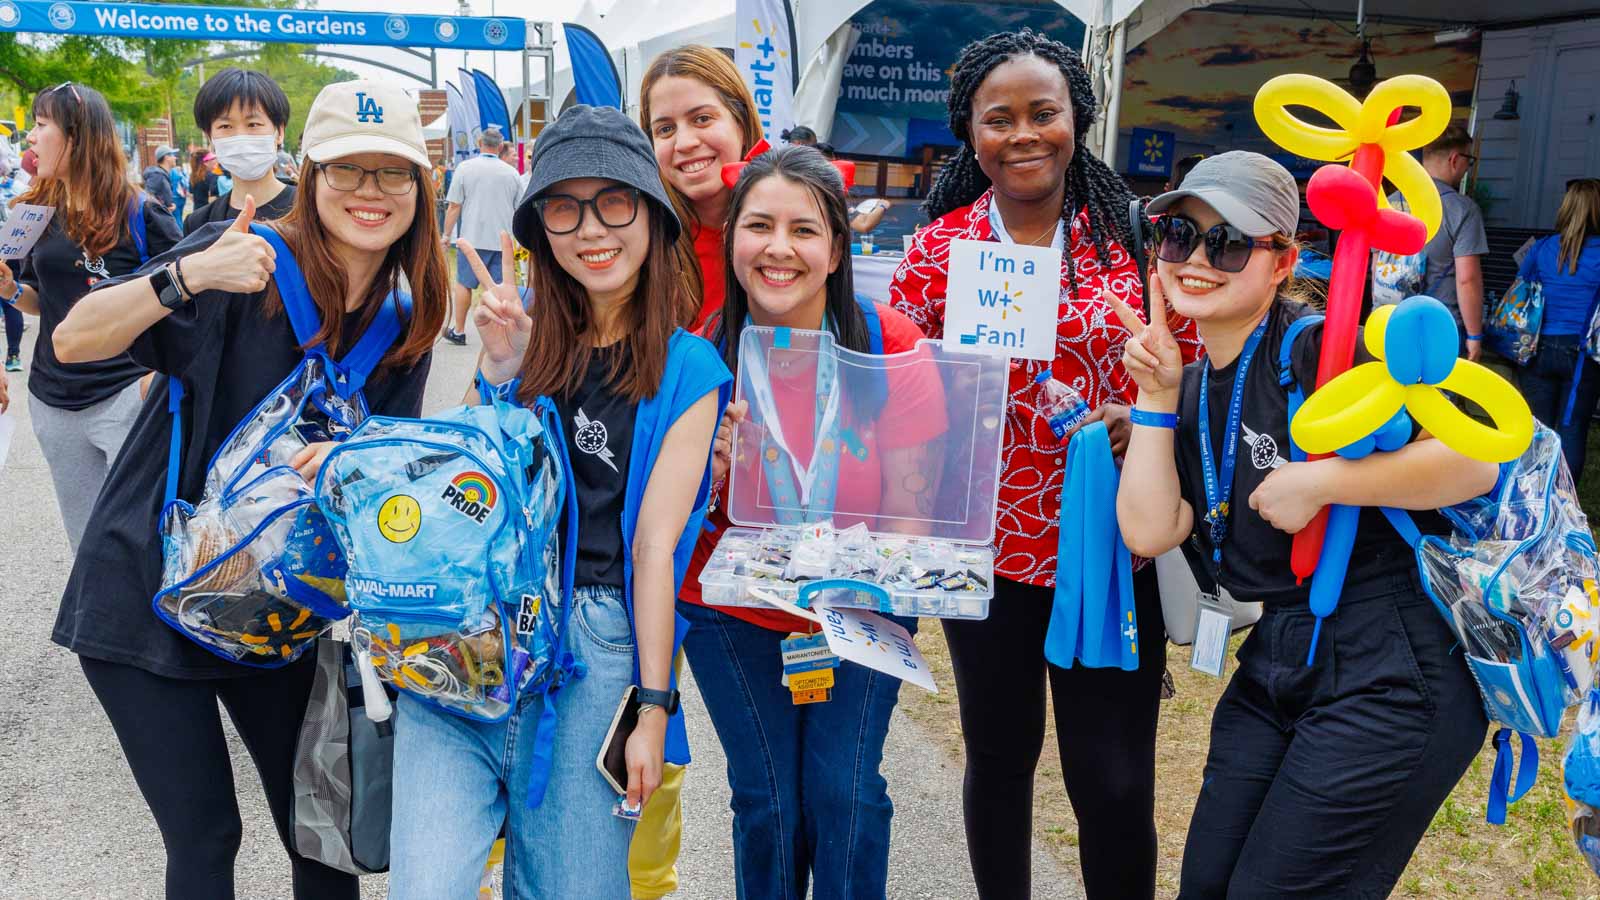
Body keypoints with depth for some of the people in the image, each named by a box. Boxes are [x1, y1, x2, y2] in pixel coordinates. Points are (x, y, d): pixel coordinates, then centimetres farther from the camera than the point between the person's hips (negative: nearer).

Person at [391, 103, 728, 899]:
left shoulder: (684, 370, 2)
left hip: (592, 650, -2)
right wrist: (500, 372, 0)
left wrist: (653, 709, -4)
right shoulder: (529, 337, 11)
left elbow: (655, 543, -2)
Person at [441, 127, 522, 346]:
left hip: (472, 238, -2)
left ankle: (458, 331, 16)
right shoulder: (512, 173, 4)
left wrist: (446, 235, 5)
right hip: (503, 240, 2)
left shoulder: (465, 168, -3)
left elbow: (454, 206, -4)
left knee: (463, 284, 10)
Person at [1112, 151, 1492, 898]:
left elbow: (1474, 460, -24)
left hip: (1388, 676, -7)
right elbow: (1149, 533, -3)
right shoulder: (1195, 388, 8)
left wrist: (1318, 481, -20)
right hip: (1276, 666, 8)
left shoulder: (1318, 348, -15)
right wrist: (1155, 394, -5)